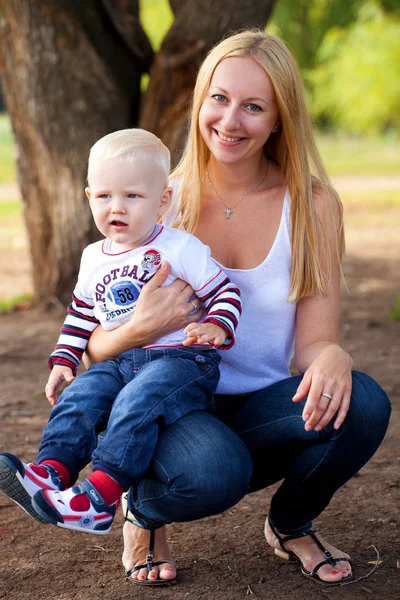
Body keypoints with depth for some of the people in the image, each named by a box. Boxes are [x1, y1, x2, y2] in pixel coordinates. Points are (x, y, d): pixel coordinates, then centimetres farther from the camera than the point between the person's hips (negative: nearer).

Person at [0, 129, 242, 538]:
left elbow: (225, 293, -4)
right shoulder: (94, 258, 15)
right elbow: (81, 313, 27)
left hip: (179, 360, -6)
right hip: (118, 362, 6)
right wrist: (63, 359, 16)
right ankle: (52, 470, -33)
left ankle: (101, 495, -40)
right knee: (77, 399, -19)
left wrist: (216, 327, -24)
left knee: (136, 402, -32)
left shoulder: (180, 248, -4)